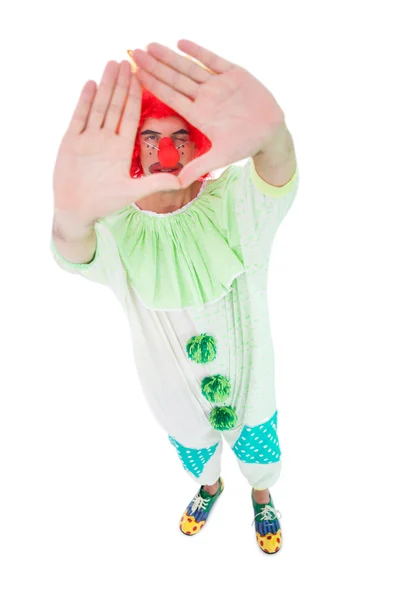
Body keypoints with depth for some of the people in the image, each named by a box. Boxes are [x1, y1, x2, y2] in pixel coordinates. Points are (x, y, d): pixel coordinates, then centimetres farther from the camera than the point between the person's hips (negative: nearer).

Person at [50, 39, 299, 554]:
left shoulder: (233, 202, -21)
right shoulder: (116, 226, -21)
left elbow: (277, 177, -43)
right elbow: (78, 256, -44)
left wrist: (272, 135, -70)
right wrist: (72, 216, -70)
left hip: (247, 378, 0)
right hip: (176, 391, 1)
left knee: (258, 450, 26)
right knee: (196, 453, 30)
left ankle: (262, 499, 63)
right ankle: (209, 488, 67)